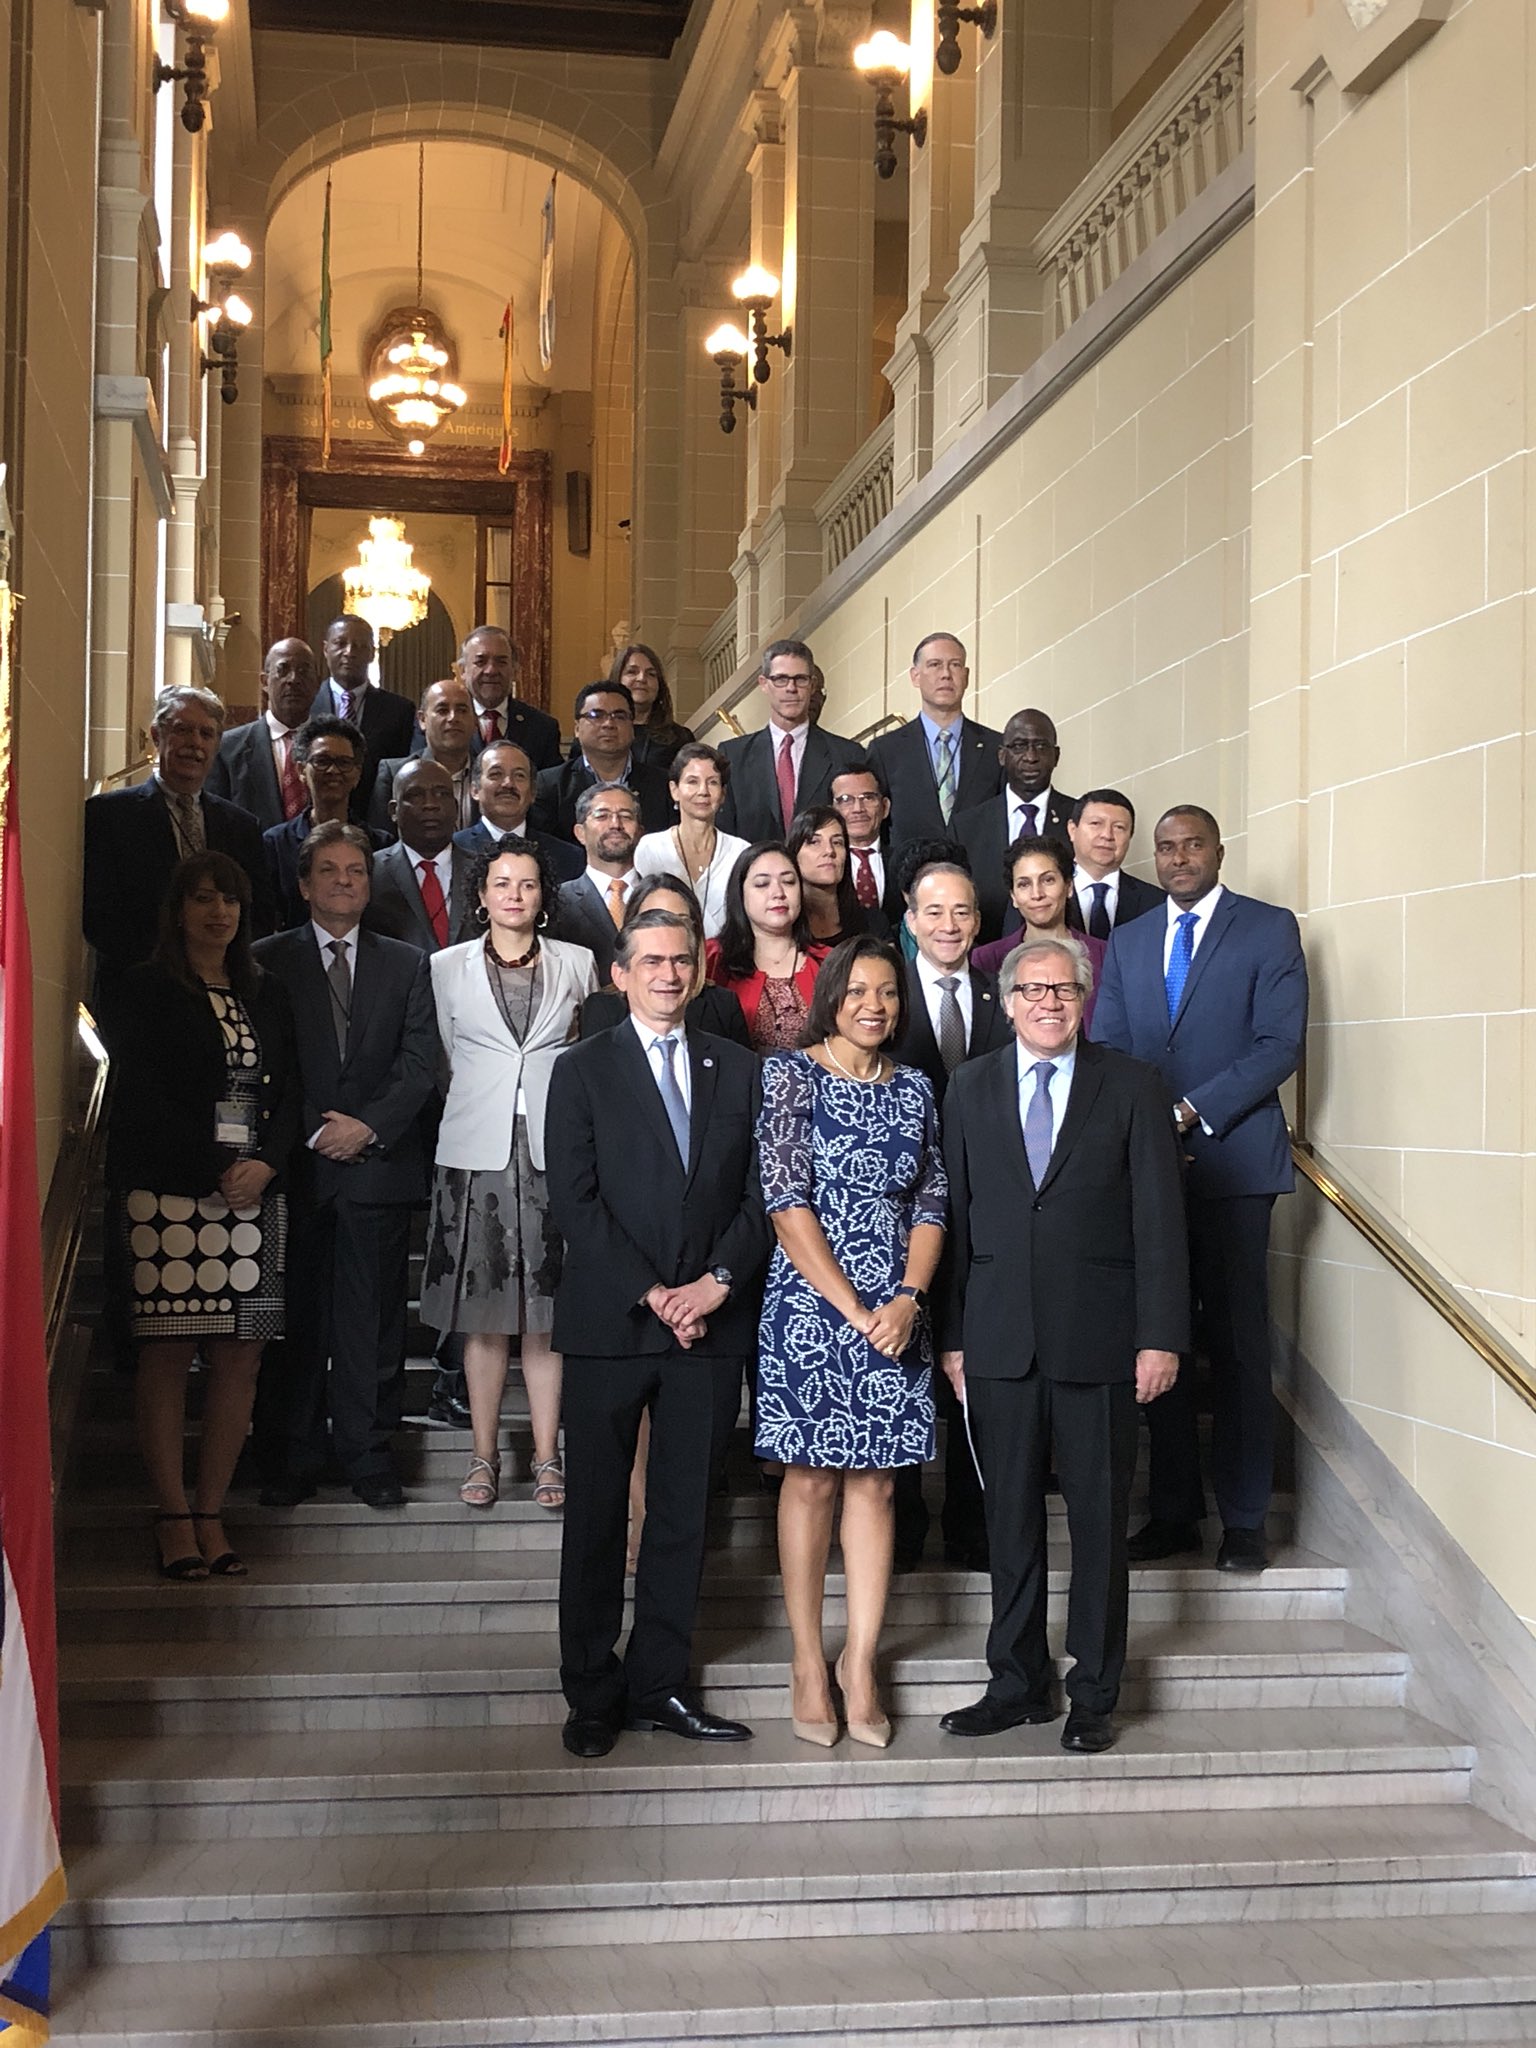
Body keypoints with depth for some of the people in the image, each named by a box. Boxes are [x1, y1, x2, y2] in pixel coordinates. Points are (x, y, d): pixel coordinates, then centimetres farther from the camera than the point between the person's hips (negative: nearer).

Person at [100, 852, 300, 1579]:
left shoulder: (267, 997, 18)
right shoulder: (142, 991, 4)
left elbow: (289, 1096, 13)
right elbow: (143, 1098, -5)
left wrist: (264, 1165, -6)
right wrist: (217, 1172, -12)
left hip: (253, 1195, 4)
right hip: (167, 1193, -4)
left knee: (240, 1356, -1)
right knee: (167, 1353, -5)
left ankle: (212, 1513, 5)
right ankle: (173, 1516, 1)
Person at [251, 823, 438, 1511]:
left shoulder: (407, 965, 12)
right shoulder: (269, 961, 8)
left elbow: (419, 1064, 4)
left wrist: (368, 1125, -9)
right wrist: (315, 1130, -8)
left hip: (379, 1163, 1)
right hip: (298, 1164, -1)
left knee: (373, 1319, 3)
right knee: (295, 1317, 2)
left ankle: (368, 1454, 11)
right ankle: (291, 1457, 10)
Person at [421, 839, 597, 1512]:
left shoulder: (576, 965, 8)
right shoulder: (448, 967, 8)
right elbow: (453, 1057, 15)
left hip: (553, 1147, 0)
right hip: (477, 1151, 0)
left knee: (547, 1310, 0)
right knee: (483, 1312, 1)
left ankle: (547, 1458, 5)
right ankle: (484, 1456, 9)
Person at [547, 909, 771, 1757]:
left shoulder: (738, 1070, 11)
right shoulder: (584, 1070, 3)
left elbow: (760, 1195, 7)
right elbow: (573, 1200, -5)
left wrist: (718, 1281, -9)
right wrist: (652, 1292, -12)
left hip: (710, 1320, 2)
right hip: (608, 1325, -2)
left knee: (684, 1512, 7)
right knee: (596, 1513, 4)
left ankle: (659, 1683, 17)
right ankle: (591, 1693, 14)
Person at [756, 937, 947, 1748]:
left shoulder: (915, 1089, 9)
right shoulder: (789, 1074, -4)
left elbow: (931, 1204, 7)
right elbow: (787, 1201, -10)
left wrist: (907, 1300, -9)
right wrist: (853, 1308, -14)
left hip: (895, 1312, 4)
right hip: (810, 1308, -4)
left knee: (874, 1484, 7)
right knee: (811, 1481, 4)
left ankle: (860, 1662, 14)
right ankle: (808, 1662, 14)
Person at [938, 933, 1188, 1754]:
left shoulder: (1130, 1087, 1)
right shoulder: (969, 1088, 8)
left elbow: (1159, 1218, -2)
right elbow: (953, 1216, 7)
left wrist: (1160, 1335, -8)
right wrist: (951, 1335, 3)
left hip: (1098, 1339, -2)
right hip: (999, 1339, 2)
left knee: (1099, 1522, 6)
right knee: (1010, 1519, 9)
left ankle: (1094, 1693, 18)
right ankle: (1017, 1684, 21)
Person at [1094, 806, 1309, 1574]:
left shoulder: (1269, 929, 2)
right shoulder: (1128, 942, 17)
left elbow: (1281, 1044, -7)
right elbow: (1105, 1048, 11)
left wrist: (1194, 1109, -14)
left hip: (1230, 1158, -4)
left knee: (1237, 1343, -1)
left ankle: (1243, 1518, 7)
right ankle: (1173, 1511, 14)